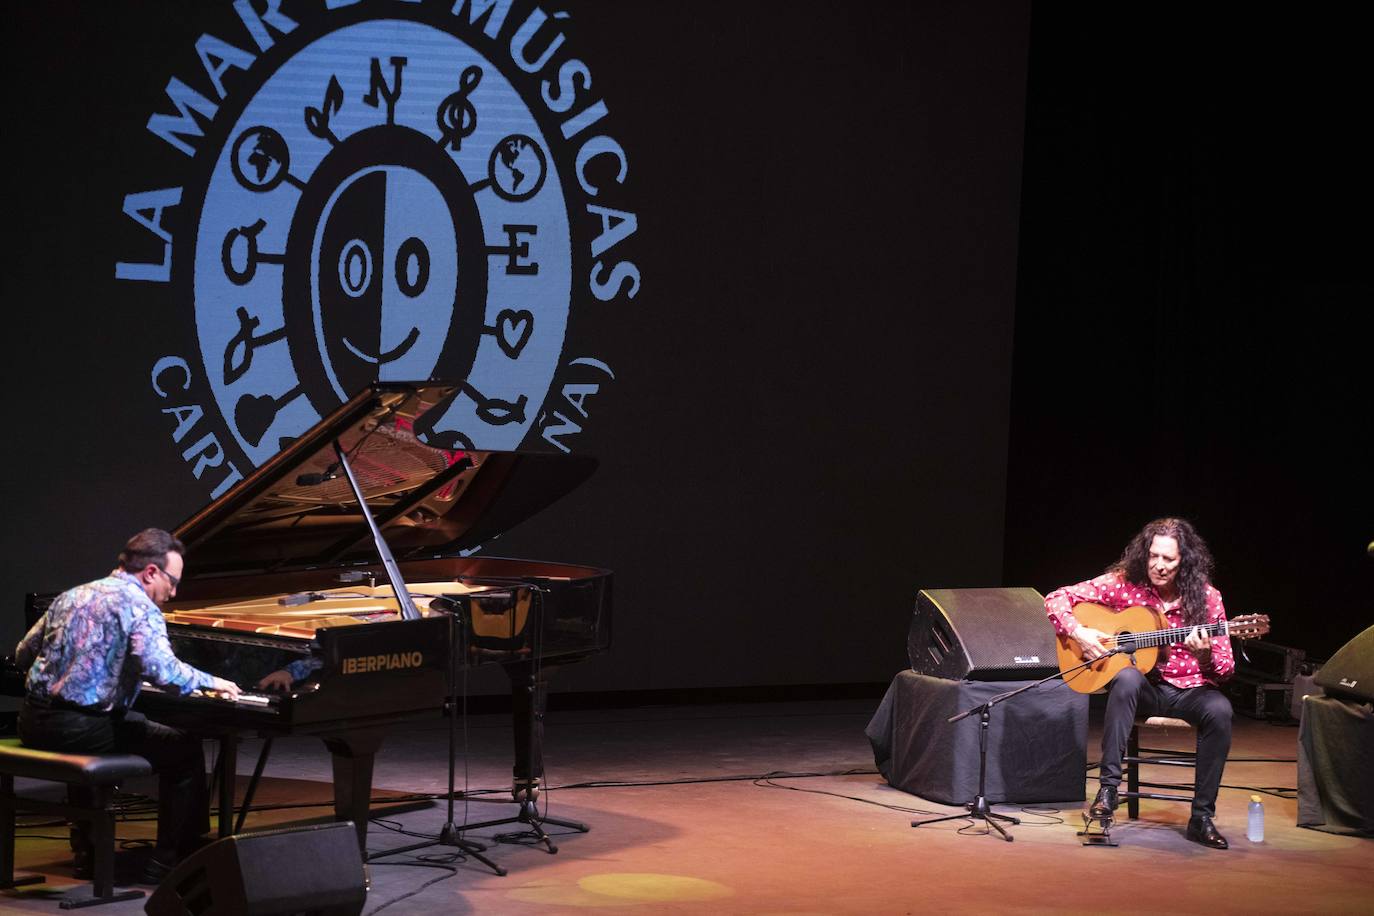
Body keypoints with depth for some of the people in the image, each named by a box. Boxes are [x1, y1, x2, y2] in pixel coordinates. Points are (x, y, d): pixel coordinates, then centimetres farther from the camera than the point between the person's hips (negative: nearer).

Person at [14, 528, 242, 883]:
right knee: (186, 751, 8)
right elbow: (161, 670, -23)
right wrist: (211, 682, -7)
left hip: (34, 723, 8)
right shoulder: (138, 605, -8)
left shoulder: (70, 597, 16)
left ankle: (88, 852, 39)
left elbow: (23, 656, 23)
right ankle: (166, 864, 10)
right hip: (83, 729, -8)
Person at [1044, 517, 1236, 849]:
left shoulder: (1206, 598, -4)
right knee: (1127, 678, -36)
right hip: (1142, 686, -1)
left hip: (1187, 689, 1)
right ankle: (1108, 786, -32)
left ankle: (1202, 816, -19)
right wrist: (1078, 633, -19)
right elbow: (1056, 599, -2)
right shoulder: (1124, 583, -5)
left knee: (1219, 710, -31)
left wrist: (1205, 656, -25)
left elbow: (1225, 669, -2)